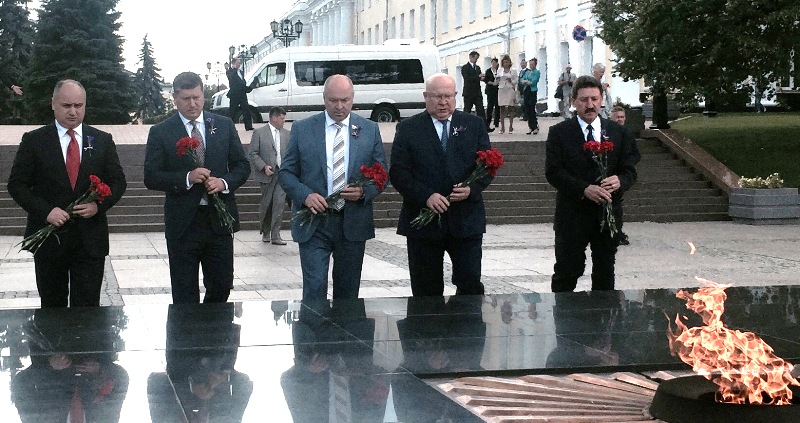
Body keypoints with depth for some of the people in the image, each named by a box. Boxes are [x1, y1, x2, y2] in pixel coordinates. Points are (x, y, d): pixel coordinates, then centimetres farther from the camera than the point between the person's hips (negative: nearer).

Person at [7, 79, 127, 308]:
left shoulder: (103, 141, 6)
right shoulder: (33, 140, 1)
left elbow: (118, 182, 7)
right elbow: (16, 184, -1)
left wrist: (99, 205, -12)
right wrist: (46, 211, -15)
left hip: (90, 239, 1)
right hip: (49, 237, 0)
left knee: (87, 309, 0)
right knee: (52, 307, 10)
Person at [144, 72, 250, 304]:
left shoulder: (224, 126, 7)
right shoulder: (160, 132, -1)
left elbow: (242, 166, 9)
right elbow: (151, 177, -5)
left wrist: (225, 182, -12)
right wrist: (187, 178, -20)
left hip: (219, 220, 2)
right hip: (182, 222, -2)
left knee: (222, 285, 12)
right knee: (185, 294, 4)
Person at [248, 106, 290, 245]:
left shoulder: (286, 134, 11)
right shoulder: (259, 133, -1)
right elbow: (252, 154, -4)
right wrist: (264, 167, -15)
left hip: (282, 174, 2)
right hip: (267, 174, -2)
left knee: (279, 203, -10)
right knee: (266, 204, 8)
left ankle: (275, 236, -10)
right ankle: (265, 232, 27)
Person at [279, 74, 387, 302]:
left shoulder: (370, 130, 5)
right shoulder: (302, 129, 1)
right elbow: (286, 172, 3)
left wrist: (364, 191, -13)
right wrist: (306, 195, -15)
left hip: (353, 223, 2)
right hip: (313, 223, -2)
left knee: (348, 292, 11)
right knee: (314, 288, -9)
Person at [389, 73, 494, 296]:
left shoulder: (474, 125, 8)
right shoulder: (408, 128, 2)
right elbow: (398, 172, -4)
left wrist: (472, 189, -13)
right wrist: (426, 196, -17)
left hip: (466, 220, 1)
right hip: (423, 221, -1)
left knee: (471, 284, -2)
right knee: (426, 291, 7)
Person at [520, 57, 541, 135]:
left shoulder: (537, 72, -1)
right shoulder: (527, 72, 18)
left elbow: (533, 82, -14)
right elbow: (521, 80, 7)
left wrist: (526, 81, -3)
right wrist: (528, 81, -11)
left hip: (533, 91, -6)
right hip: (526, 91, 6)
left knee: (532, 110, -10)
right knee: (527, 110, 5)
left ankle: (535, 127, -4)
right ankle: (531, 127, 11)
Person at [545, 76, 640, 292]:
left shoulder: (619, 132, 6)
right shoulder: (559, 132, -2)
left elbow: (630, 170, 4)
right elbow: (553, 171, -10)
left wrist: (619, 181, -20)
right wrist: (584, 189, -23)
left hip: (608, 213, 3)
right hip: (572, 215, -3)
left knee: (605, 274, 12)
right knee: (566, 273, 2)